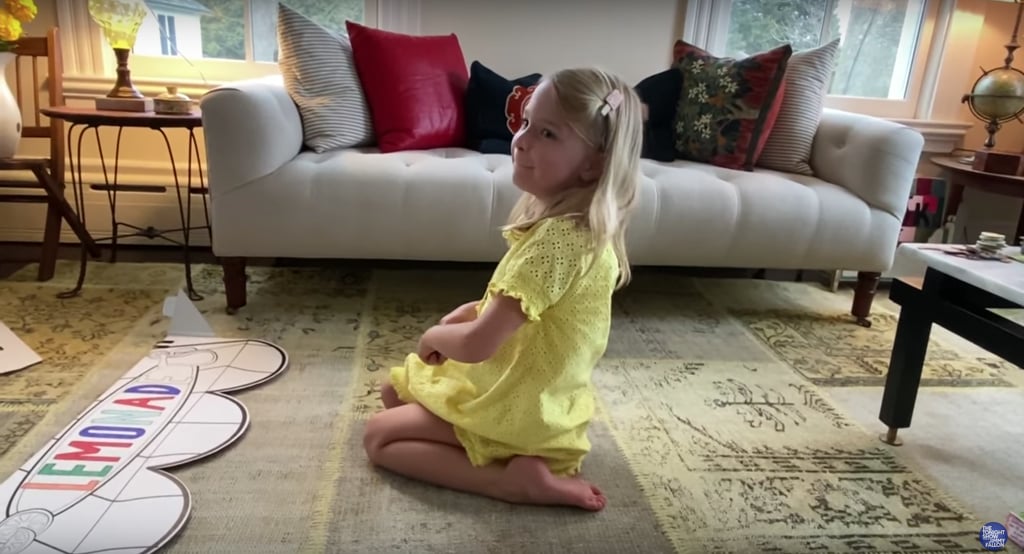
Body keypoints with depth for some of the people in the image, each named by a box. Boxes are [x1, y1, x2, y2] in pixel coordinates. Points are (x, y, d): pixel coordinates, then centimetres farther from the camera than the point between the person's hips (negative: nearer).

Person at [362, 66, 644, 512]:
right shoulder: (577, 226, 0)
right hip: (523, 390, 10)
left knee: (377, 436, 1)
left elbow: (477, 344, -31)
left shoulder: (560, 237, -31)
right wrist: (473, 310, -1)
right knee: (393, 390, 23)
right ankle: (523, 462, 9)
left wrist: (434, 336, -9)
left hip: (521, 413, -10)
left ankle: (514, 479, -8)